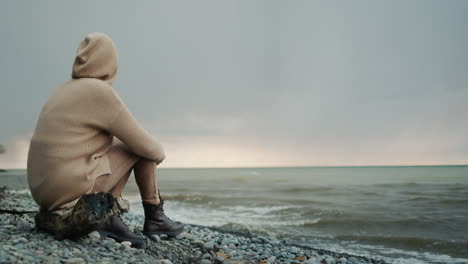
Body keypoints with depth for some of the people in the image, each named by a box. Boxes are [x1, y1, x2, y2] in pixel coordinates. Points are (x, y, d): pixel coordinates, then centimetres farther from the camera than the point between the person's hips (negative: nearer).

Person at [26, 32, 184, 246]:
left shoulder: (66, 91, 14)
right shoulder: (102, 92, -13)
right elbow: (143, 144, -9)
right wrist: (159, 152, 14)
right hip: (73, 189, -8)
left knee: (126, 143, 20)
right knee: (143, 148, 6)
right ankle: (154, 217, 15)